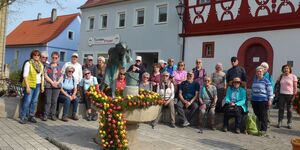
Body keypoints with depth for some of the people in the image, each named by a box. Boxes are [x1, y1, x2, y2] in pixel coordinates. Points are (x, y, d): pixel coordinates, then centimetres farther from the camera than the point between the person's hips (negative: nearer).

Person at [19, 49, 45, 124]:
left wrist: (42, 86, 10)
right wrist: (27, 86, -16)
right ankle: (22, 117, 1)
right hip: (30, 84, -6)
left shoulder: (41, 65, 13)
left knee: (34, 101, 9)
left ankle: (31, 116, 19)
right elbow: (25, 75, -10)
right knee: (27, 101, -8)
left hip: (38, 85, 6)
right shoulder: (28, 63, -5)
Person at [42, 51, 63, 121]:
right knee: (48, 101, -2)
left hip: (57, 86, 2)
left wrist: (57, 82, -7)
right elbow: (45, 76, -2)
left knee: (54, 101, 5)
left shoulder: (59, 67, 14)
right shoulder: (47, 66, 6)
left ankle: (53, 115, 11)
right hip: (49, 85, -2)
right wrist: (52, 82, -11)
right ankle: (45, 115, 4)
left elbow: (61, 76, 10)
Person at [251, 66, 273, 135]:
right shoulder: (254, 80, 13)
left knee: (263, 116, -1)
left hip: (263, 101, -5)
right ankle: (256, 128, 19)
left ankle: (264, 129, 8)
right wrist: (251, 98, 22)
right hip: (254, 100, 5)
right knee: (256, 115, 9)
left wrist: (270, 100, -10)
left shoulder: (266, 81, -5)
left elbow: (270, 91, -6)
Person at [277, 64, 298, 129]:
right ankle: (280, 122, 9)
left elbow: (295, 87, -3)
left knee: (289, 109, 4)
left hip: (290, 95, -3)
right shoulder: (281, 76, 8)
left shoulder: (293, 76, -2)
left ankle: (289, 123, 13)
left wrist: (294, 95, -9)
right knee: (281, 108, 3)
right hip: (282, 94, 3)